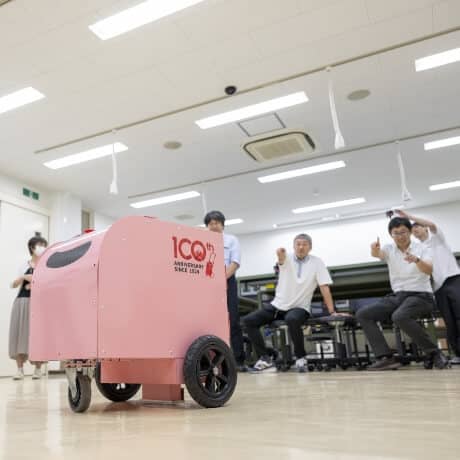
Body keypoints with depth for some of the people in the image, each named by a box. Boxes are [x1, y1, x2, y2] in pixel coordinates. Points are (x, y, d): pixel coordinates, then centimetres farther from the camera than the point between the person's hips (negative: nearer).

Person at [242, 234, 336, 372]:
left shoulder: (317, 262, -2)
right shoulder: (287, 258, 0)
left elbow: (324, 288, -5)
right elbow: (282, 260, -26)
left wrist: (332, 312, -12)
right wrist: (280, 255, -52)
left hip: (300, 307, -3)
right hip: (278, 305, 4)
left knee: (292, 320, -39)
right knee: (248, 320, -9)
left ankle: (300, 357, -15)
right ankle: (265, 357, 0)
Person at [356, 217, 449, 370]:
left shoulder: (422, 248, -2)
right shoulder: (389, 249, 5)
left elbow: (429, 270, -21)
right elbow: (377, 253, -19)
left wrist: (416, 260, -44)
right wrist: (374, 249, -45)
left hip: (420, 296, -5)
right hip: (397, 296, 5)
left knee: (399, 316, -37)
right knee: (363, 314, -11)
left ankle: (433, 352, -18)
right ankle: (386, 357, -16)